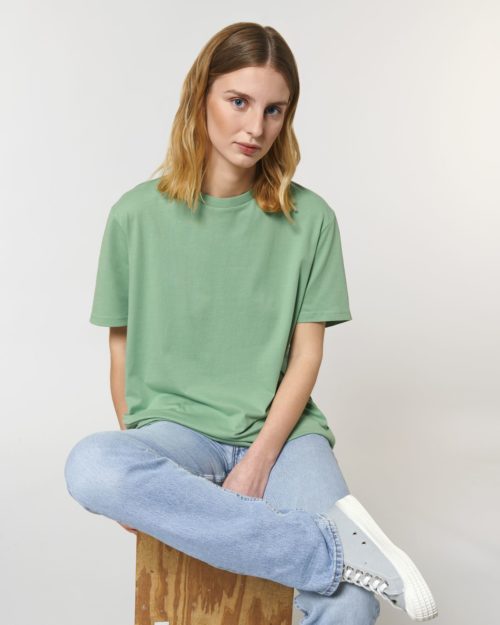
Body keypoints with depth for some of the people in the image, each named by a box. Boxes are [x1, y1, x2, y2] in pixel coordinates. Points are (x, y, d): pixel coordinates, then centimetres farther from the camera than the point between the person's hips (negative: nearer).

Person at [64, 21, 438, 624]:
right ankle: (335, 546, -27)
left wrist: (258, 463, -13)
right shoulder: (137, 215, 1)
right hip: (175, 428, 2)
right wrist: (138, 476, -7)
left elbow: (306, 356, 0)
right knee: (90, 466, -36)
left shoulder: (309, 218, 1)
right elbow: (122, 351, 4)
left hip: (281, 430, -1)